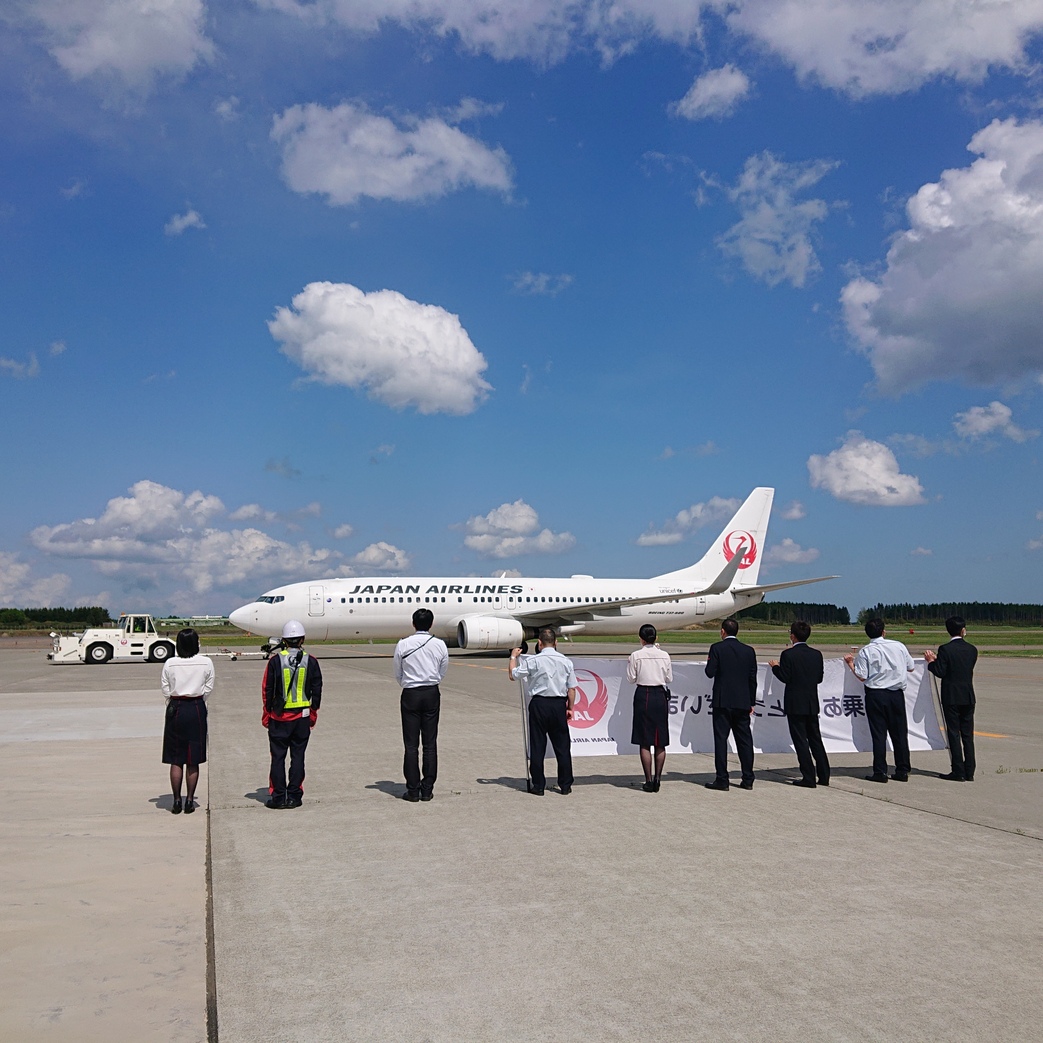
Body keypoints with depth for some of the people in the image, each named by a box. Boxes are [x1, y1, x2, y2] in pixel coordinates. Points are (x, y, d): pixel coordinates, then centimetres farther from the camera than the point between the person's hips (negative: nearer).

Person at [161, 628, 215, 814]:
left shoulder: (170, 664, -5)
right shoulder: (206, 663, -5)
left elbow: (165, 689, 1)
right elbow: (208, 688, 1)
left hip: (176, 709, 0)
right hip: (197, 709, 0)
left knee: (176, 760, 8)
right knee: (193, 760, 7)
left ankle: (176, 801, 10)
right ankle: (189, 801, 10)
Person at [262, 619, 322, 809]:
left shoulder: (275, 660, -7)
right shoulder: (311, 661, -3)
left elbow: (267, 690, -2)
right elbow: (317, 690, 3)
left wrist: (266, 714, 9)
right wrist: (313, 713, 14)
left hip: (279, 717, -1)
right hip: (302, 716, 1)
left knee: (278, 756, 6)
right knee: (298, 756, 8)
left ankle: (277, 797, 7)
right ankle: (294, 796, 10)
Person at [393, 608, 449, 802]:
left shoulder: (402, 645, -6)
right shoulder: (440, 645, -2)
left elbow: (397, 674, 3)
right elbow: (443, 672, 7)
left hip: (410, 694, -1)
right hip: (432, 693, 1)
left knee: (411, 744, 4)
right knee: (430, 743, 8)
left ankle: (413, 790, 4)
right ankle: (427, 789, 9)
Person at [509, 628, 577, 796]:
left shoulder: (532, 661, -7)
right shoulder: (566, 661, 1)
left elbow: (512, 675, 2)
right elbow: (571, 689, 3)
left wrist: (513, 657, 17)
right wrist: (570, 708, 14)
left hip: (539, 704, -2)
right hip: (559, 705, 2)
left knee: (537, 746, 7)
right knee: (562, 746, 10)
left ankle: (538, 786, 10)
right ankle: (565, 786, 15)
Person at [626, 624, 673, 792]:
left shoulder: (636, 655, -7)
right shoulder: (664, 655, 0)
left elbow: (631, 679, -2)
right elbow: (669, 679, 7)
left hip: (643, 696, -2)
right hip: (660, 696, 2)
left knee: (644, 742, 3)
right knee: (660, 742, 9)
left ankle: (649, 781, 2)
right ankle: (657, 779, 8)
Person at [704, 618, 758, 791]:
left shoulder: (717, 648, -6)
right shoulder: (749, 651, 7)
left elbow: (710, 672, -10)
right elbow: (753, 678, 8)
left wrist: (709, 661, 12)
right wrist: (752, 703, 14)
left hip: (722, 702, -4)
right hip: (743, 703, 4)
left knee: (720, 739, 0)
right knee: (744, 740, 9)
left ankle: (722, 779, -1)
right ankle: (748, 779, 12)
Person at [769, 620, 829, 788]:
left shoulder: (788, 655, -13)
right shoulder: (816, 654, 3)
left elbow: (785, 678, -12)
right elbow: (819, 678, 6)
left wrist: (775, 666, 4)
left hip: (795, 704, -5)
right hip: (812, 703, 5)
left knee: (801, 741, 0)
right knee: (815, 739, 15)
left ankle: (809, 778, 1)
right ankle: (824, 776, 17)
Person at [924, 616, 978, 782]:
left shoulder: (945, 649, -12)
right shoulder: (972, 650, 3)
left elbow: (940, 673, -14)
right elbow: (967, 669, 13)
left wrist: (931, 661, 5)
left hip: (951, 697, -5)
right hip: (968, 696, 5)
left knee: (954, 734, 1)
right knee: (968, 734, 9)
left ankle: (958, 772, 1)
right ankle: (969, 772, 11)